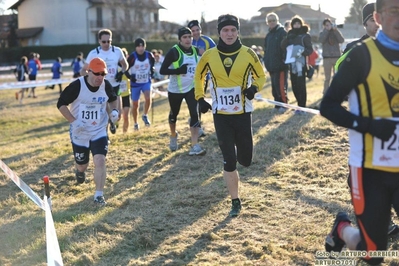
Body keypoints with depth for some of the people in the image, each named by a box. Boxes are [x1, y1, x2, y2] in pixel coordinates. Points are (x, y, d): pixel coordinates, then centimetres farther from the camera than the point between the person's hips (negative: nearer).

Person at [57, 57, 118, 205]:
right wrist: (73, 121, -21)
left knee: (100, 161, -16)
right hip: (79, 133, -1)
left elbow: (113, 99, 14)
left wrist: (114, 110, -6)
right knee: (81, 164, 14)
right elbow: (61, 104, -11)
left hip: (99, 132, 1)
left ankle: (99, 195, -5)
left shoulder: (106, 86, -8)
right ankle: (80, 171, 54)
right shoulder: (76, 86, -19)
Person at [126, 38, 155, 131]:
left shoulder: (149, 56, -7)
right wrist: (130, 76, -21)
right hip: (135, 83, -1)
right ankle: (135, 123, 26)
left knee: (148, 99, -22)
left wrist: (151, 73, -1)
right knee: (135, 104, 8)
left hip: (146, 82, 1)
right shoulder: (132, 57, -16)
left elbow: (152, 66, 12)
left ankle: (145, 115, 4)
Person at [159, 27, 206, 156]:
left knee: (194, 114, -12)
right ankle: (173, 136, 46)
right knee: (174, 115, 16)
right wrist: (178, 70, -30)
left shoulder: (196, 51, -1)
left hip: (191, 88, 3)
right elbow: (162, 70, -19)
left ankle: (194, 146, -12)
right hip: (175, 90, -2)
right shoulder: (174, 52, -16)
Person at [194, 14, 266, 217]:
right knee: (229, 161, -2)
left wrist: (254, 88, -14)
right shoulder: (209, 55, -3)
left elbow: (261, 75, 7)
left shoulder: (248, 54, -5)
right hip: (221, 115, 0)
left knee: (245, 160, 5)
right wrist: (200, 98, 5)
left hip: (243, 113, 0)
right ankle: (235, 202, 12)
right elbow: (199, 75, 14)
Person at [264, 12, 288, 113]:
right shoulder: (268, 35, 18)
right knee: (274, 85, 11)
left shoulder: (282, 32, -6)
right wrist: (266, 60, 12)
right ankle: (277, 104, 18)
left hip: (280, 65, -8)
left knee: (280, 85, -10)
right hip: (271, 65, 8)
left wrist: (284, 60, -19)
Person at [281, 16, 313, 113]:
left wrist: (303, 52, -24)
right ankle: (300, 105, 19)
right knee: (294, 86, 7)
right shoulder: (290, 35, 15)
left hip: (301, 64, -5)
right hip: (292, 64, 5)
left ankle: (302, 107, -1)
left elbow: (310, 50, -5)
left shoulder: (305, 36, 0)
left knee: (301, 85, -6)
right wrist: (288, 37, -12)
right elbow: (283, 46, 3)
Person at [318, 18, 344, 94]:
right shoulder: (323, 33, 7)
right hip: (327, 58, -1)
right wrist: (327, 30, -14)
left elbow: (342, 40, -8)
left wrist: (335, 30, -13)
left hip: (337, 57, 1)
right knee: (327, 78, 3)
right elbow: (320, 40, -14)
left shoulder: (336, 32, 8)